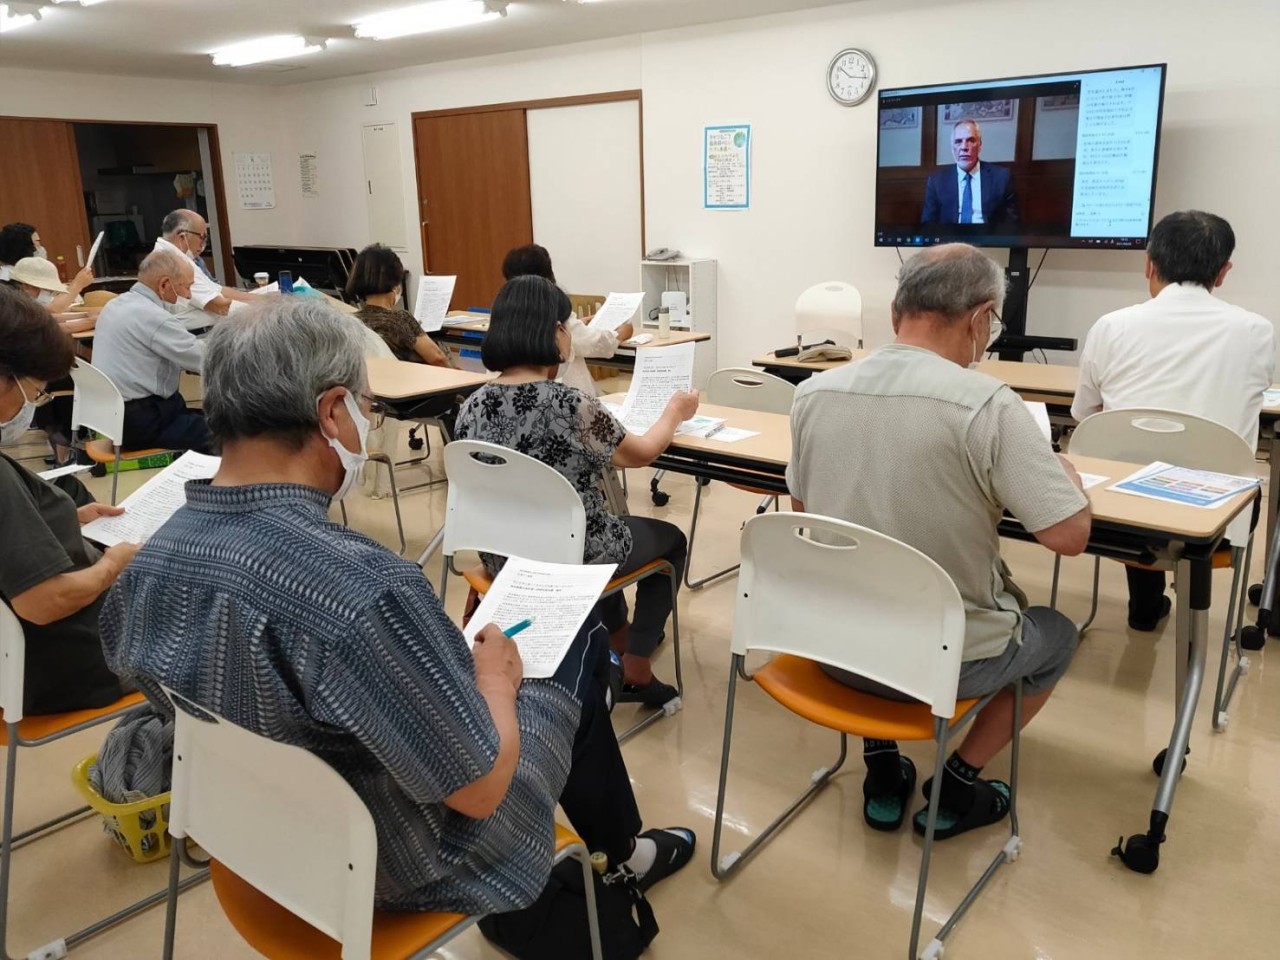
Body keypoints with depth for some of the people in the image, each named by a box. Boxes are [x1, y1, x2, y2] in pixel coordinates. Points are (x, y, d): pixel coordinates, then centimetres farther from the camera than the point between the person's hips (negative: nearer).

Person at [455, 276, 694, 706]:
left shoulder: (473, 407, -8)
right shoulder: (572, 405, -25)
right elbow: (641, 454, -6)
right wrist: (674, 413, 13)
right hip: (570, 558, -6)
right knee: (670, 539, 22)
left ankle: (620, 638, 48)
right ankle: (636, 672, 25)